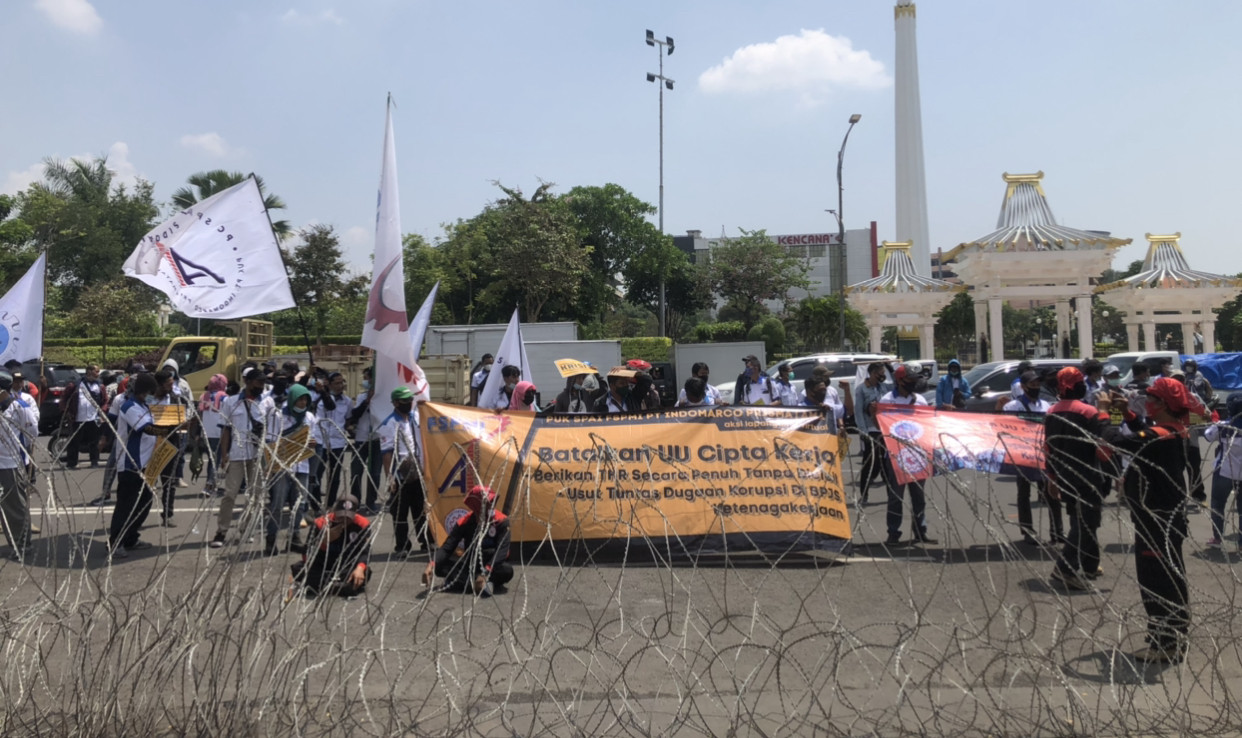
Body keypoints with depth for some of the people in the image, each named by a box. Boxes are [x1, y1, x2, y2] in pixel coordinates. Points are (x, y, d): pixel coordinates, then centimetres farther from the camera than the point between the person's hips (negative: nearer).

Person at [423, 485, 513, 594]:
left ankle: (462, 581, -30)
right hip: (470, 563, 2)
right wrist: (431, 565, -37)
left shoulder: (501, 521, -17)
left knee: (507, 570, -37)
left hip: (493, 563, -2)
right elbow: (447, 547, -17)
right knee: (439, 565, -22)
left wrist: (485, 573, -41)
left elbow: (502, 551, -26)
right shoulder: (464, 522, -11)